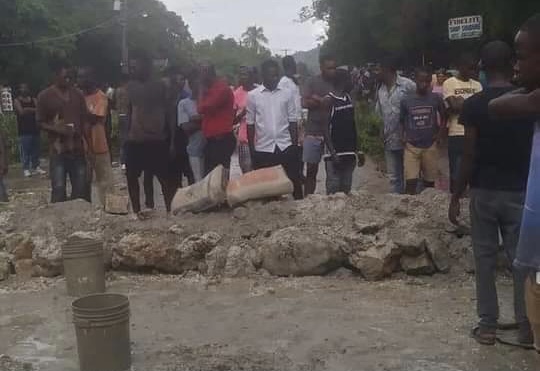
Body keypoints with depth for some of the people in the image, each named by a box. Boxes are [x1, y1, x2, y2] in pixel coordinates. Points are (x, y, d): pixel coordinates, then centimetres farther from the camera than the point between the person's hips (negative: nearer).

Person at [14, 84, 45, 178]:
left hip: (34, 128, 4)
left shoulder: (33, 100, 13)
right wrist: (33, 110, -7)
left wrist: (27, 109, -12)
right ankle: (26, 169, -3)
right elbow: (21, 112, -13)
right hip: (24, 130, -4)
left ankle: (36, 167, 14)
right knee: (25, 150, -7)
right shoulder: (17, 101, 1)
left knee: (35, 149, 5)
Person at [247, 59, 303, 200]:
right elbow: (250, 125, 4)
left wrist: (295, 146, 2)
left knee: (295, 184, 4)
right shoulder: (253, 95, 1)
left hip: (286, 147, 1)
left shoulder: (287, 94, 4)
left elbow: (292, 122, 6)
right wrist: (252, 151, 1)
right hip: (263, 150, -1)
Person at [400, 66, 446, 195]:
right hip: (411, 146, -1)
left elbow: (444, 116, 13)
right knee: (410, 182, -8)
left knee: (429, 182, 10)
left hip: (430, 146, 1)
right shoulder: (406, 100, -2)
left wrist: (439, 133, 4)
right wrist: (404, 136, -1)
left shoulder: (436, 98, -2)